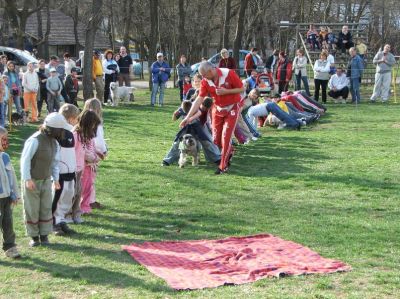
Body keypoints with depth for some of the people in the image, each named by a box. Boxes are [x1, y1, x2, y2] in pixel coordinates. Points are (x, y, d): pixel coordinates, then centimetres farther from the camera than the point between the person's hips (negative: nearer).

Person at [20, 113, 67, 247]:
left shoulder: (54, 142, 4)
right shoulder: (35, 140, -20)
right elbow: (25, 159, -18)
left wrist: (55, 179, 5)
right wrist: (27, 179, -22)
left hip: (46, 180, 6)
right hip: (32, 181, -6)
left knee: (46, 208, 7)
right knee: (32, 209, 3)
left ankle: (44, 235, 16)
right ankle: (34, 236, 15)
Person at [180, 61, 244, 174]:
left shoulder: (229, 74, -23)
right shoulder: (205, 81, -11)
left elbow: (241, 89, -14)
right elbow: (199, 99, -11)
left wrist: (225, 91, -27)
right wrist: (188, 117, -16)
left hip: (232, 108, -4)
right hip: (217, 109, 5)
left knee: (226, 137, -10)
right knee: (216, 139, 6)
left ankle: (223, 166, 2)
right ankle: (229, 151, 37)